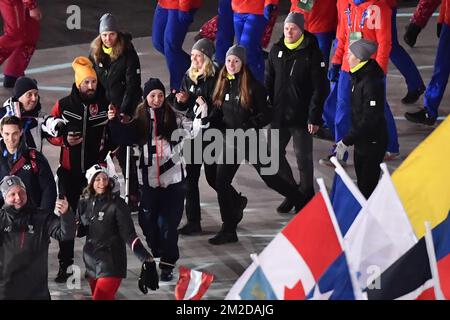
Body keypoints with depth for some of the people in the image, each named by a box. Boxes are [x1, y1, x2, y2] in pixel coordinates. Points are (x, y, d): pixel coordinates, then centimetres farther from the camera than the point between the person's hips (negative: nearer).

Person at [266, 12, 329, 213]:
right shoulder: (276, 50, 5)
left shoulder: (312, 53, -10)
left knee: (303, 158, 4)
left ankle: (306, 196, 21)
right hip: (279, 114, 5)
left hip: (302, 116, -5)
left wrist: (314, 118, -14)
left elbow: (320, 89, -10)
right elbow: (269, 81, 14)